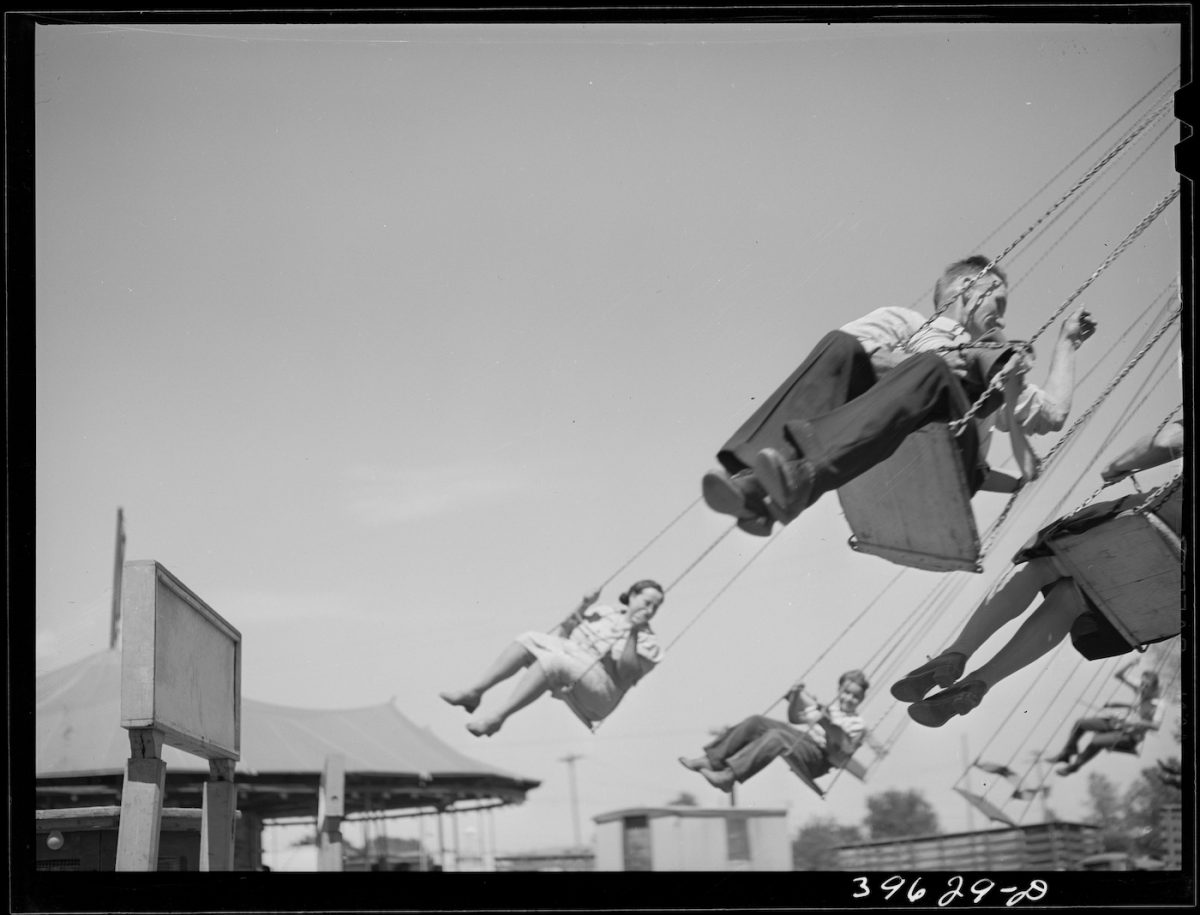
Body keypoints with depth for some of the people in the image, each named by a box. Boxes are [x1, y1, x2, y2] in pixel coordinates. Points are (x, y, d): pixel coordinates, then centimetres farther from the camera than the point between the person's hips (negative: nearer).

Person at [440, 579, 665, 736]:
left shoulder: (648, 642, 4)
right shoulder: (605, 613, 19)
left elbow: (626, 673, -14)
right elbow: (558, 636, 19)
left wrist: (632, 633, -20)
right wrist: (580, 610, 6)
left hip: (597, 697, -6)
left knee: (553, 660, -33)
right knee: (530, 639, -14)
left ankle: (497, 717, -37)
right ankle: (475, 692, -21)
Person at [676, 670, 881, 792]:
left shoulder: (857, 724, 7)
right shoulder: (827, 707, 27)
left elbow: (842, 751, -11)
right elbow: (795, 717, 33)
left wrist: (828, 724, -23)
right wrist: (797, 696, 15)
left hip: (816, 756, -8)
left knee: (777, 736, -35)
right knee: (756, 722, -12)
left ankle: (728, 775, -43)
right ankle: (710, 760, -18)